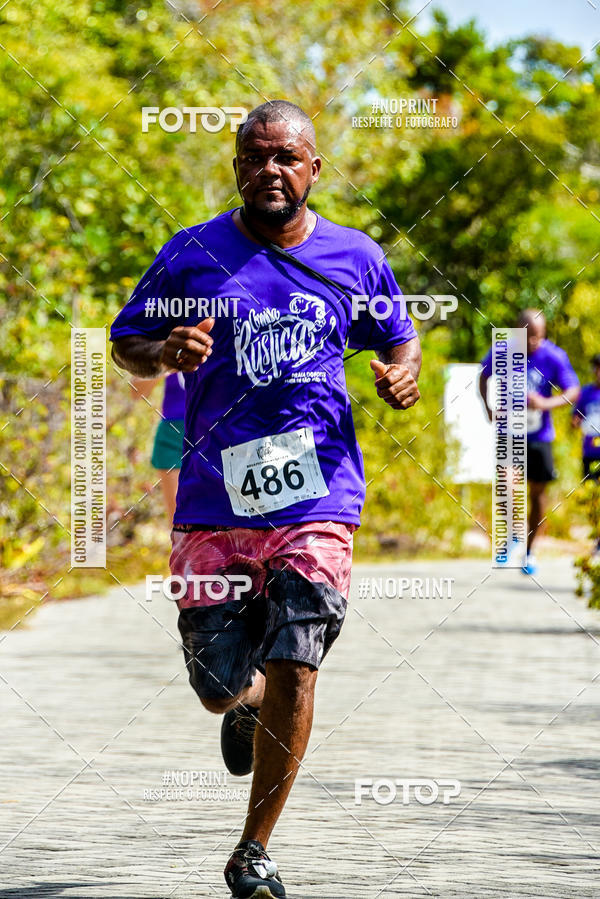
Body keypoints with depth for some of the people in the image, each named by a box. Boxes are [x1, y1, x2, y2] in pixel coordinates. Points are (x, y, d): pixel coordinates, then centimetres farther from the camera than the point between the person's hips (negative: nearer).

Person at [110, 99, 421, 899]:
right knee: (219, 686, 2)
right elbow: (125, 343, 9)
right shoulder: (194, 255, 2)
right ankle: (247, 706, 42)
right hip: (215, 502, 0)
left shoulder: (355, 258, 6)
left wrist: (403, 375, -1)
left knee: (292, 672, -12)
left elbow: (398, 338, 22)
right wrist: (166, 353, -13)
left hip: (318, 498, 0)